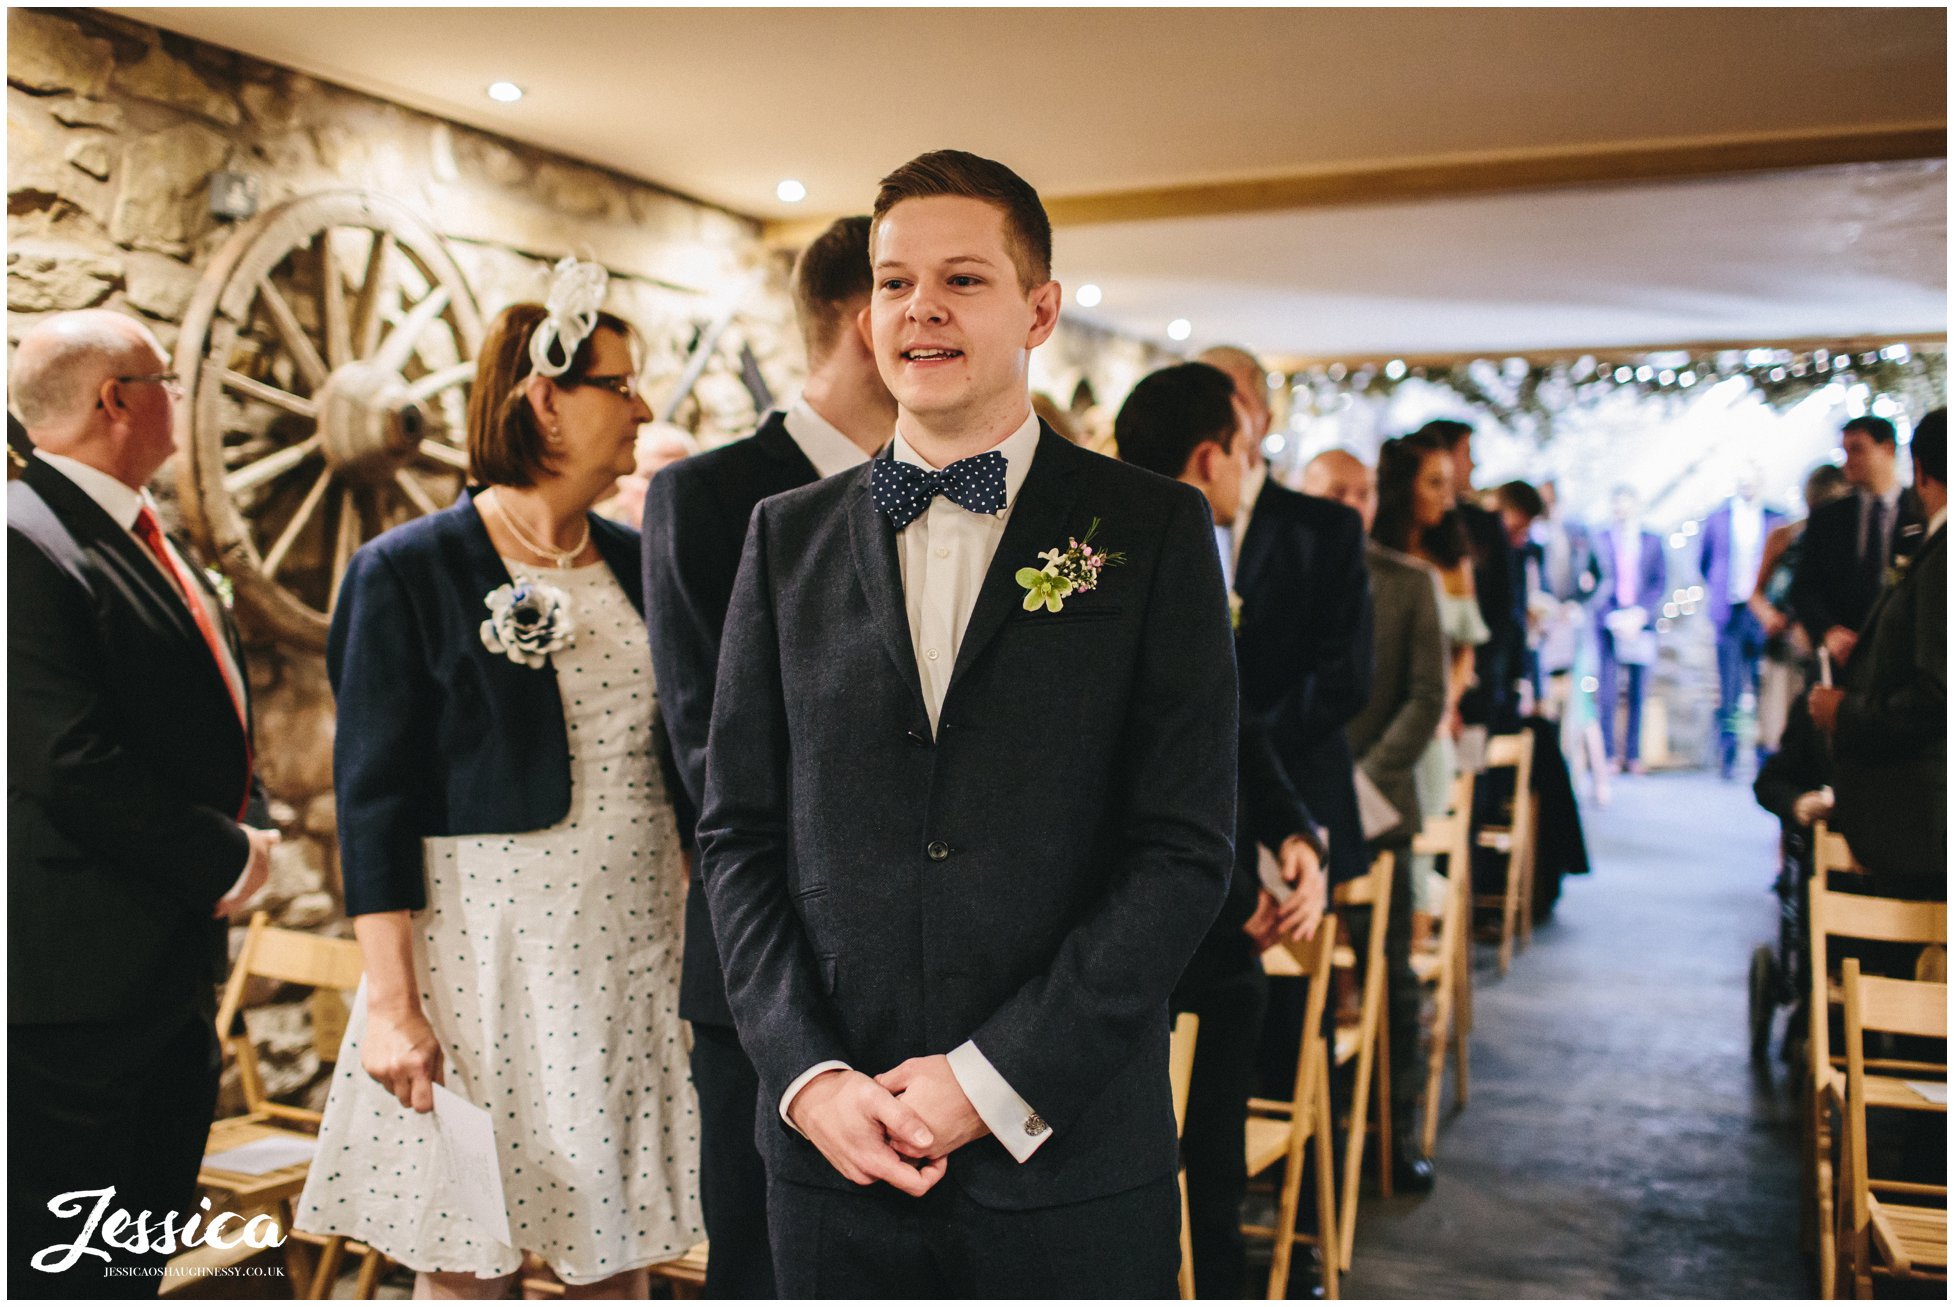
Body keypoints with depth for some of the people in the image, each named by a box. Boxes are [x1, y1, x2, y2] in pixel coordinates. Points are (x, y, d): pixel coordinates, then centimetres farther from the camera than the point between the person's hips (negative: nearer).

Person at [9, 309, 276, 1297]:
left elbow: (220, 716, 21)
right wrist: (225, 861, -15)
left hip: (175, 954, 10)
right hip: (80, 978, -10)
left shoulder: (154, 542, 14)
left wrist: (251, 825, 4)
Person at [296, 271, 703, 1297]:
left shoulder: (639, 565, 10)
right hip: (482, 952, -4)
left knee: (617, 1260, 9)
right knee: (466, 1267, 5)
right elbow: (374, 797, -7)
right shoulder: (409, 570, -5)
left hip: (636, 954, 5)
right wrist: (391, 1002, -11)